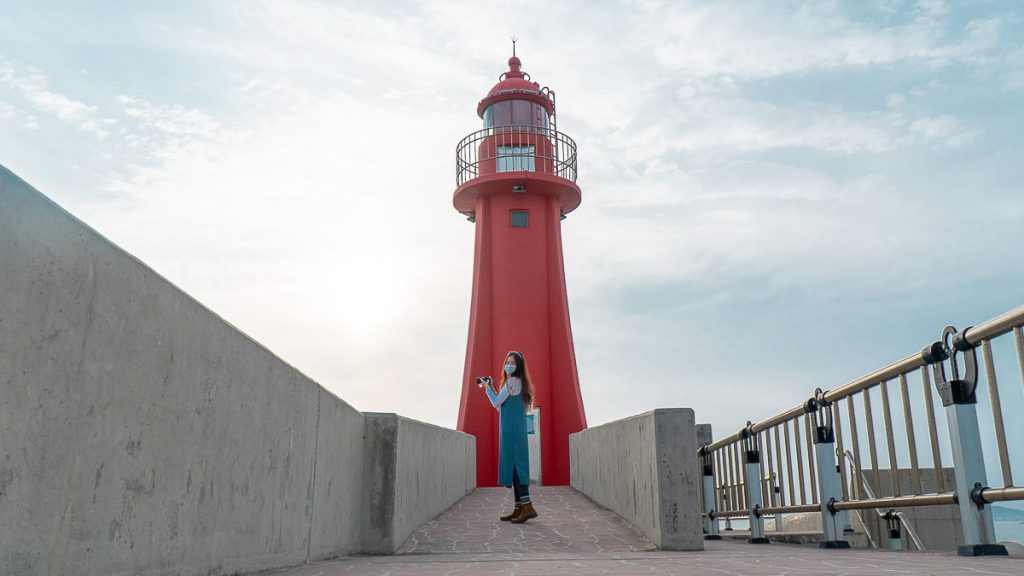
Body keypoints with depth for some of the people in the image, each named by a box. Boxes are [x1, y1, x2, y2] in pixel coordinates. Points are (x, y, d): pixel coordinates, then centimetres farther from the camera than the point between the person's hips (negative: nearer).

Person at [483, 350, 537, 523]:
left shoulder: (512, 381, -9)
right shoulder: (516, 382, 21)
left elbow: (497, 403, -9)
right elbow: (502, 407, 23)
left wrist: (487, 388, 6)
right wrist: (492, 388, 19)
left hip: (511, 430, -10)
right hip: (515, 430, 10)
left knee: (513, 464, -12)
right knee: (515, 465, 9)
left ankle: (528, 507, -17)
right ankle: (519, 509, 11)